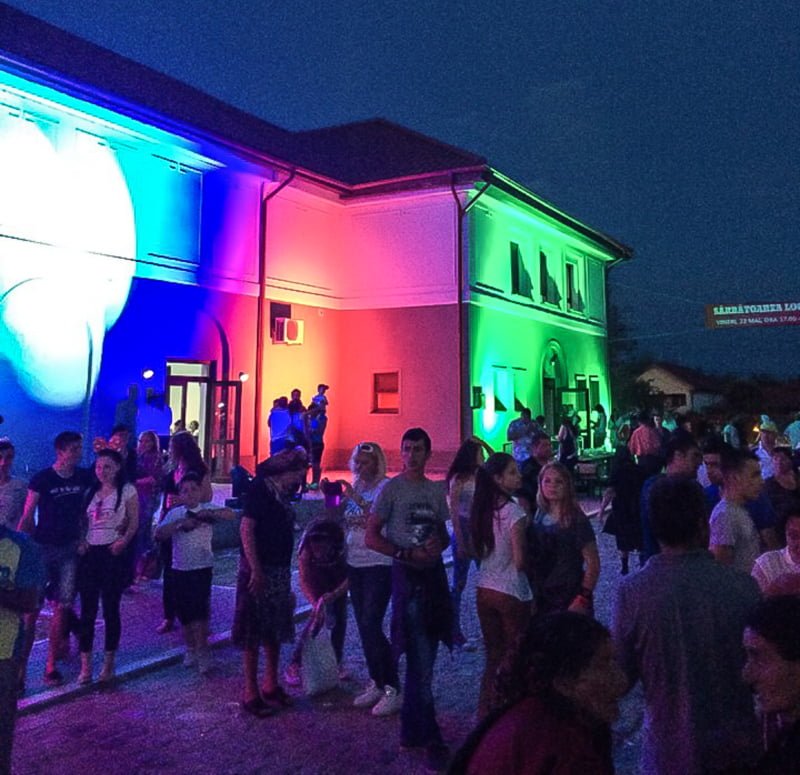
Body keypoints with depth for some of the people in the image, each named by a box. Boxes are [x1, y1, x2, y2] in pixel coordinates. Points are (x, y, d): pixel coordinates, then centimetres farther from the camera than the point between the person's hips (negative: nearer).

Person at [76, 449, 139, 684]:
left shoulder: (127, 490, -2)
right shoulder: (91, 492, 12)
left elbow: (134, 522, -3)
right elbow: (85, 522, 15)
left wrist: (124, 541, -17)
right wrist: (81, 541, -2)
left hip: (113, 553, -4)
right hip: (90, 552, 4)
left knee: (110, 609, 4)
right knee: (87, 610, 4)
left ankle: (109, 664, 17)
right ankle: (85, 666, 11)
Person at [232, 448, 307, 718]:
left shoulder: (281, 494, 11)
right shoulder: (259, 488, -12)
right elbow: (246, 529, -18)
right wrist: (256, 570, -22)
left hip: (279, 571, 8)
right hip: (259, 570, -8)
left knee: (275, 630, 15)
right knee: (253, 633, 0)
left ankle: (271, 685, 27)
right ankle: (251, 694, 8)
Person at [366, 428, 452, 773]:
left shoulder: (436, 491, 11)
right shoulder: (392, 488, -5)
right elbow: (372, 537, -8)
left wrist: (439, 543, -6)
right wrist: (408, 554, -17)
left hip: (434, 574, 6)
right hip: (407, 575, -6)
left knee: (423, 661, 15)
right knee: (421, 663, -4)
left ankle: (411, 730, 30)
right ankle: (430, 739, 6)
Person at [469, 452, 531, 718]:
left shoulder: (481, 509, 4)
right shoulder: (513, 510, -17)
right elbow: (520, 561, -18)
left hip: (485, 591, 7)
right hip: (512, 593, -6)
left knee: (493, 657, 18)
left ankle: (486, 713, 25)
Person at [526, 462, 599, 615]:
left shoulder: (576, 520, -11)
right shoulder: (539, 517, 4)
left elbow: (593, 564, -12)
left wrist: (583, 599, -16)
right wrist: (531, 597, 10)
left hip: (570, 602, -5)